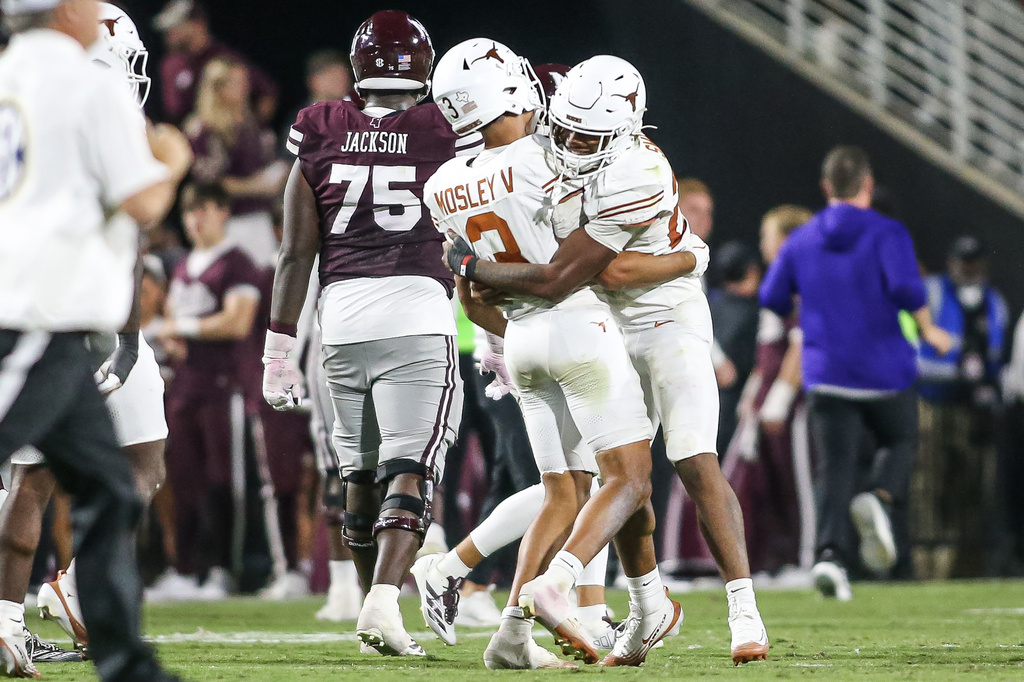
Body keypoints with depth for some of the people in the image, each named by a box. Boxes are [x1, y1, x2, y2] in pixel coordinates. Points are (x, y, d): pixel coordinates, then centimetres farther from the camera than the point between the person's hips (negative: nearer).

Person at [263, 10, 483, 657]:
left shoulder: (321, 139, 6)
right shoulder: (446, 137, 1)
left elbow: (297, 253, 8)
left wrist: (280, 347, 12)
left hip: (342, 313, 3)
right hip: (417, 311, -3)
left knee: (362, 473, 15)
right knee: (411, 470, -4)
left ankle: (376, 612, 22)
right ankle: (384, 600, -22)